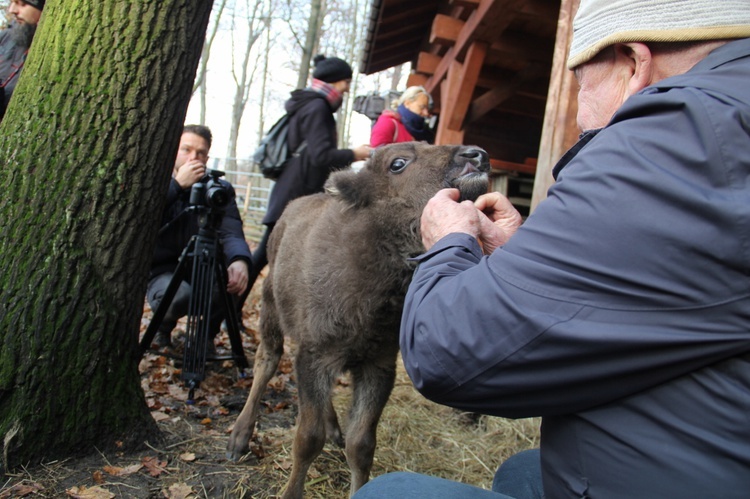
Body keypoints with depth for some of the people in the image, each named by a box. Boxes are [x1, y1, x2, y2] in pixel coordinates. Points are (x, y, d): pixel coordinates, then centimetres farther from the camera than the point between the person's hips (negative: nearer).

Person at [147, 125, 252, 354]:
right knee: (182, 295, -35)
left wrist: (240, 260, -42)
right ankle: (163, 326, 5)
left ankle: (206, 334, 1)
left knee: (235, 278, -31)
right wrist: (177, 185, -27)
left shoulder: (220, 189, -2)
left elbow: (232, 232, -20)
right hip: (162, 272, -2)